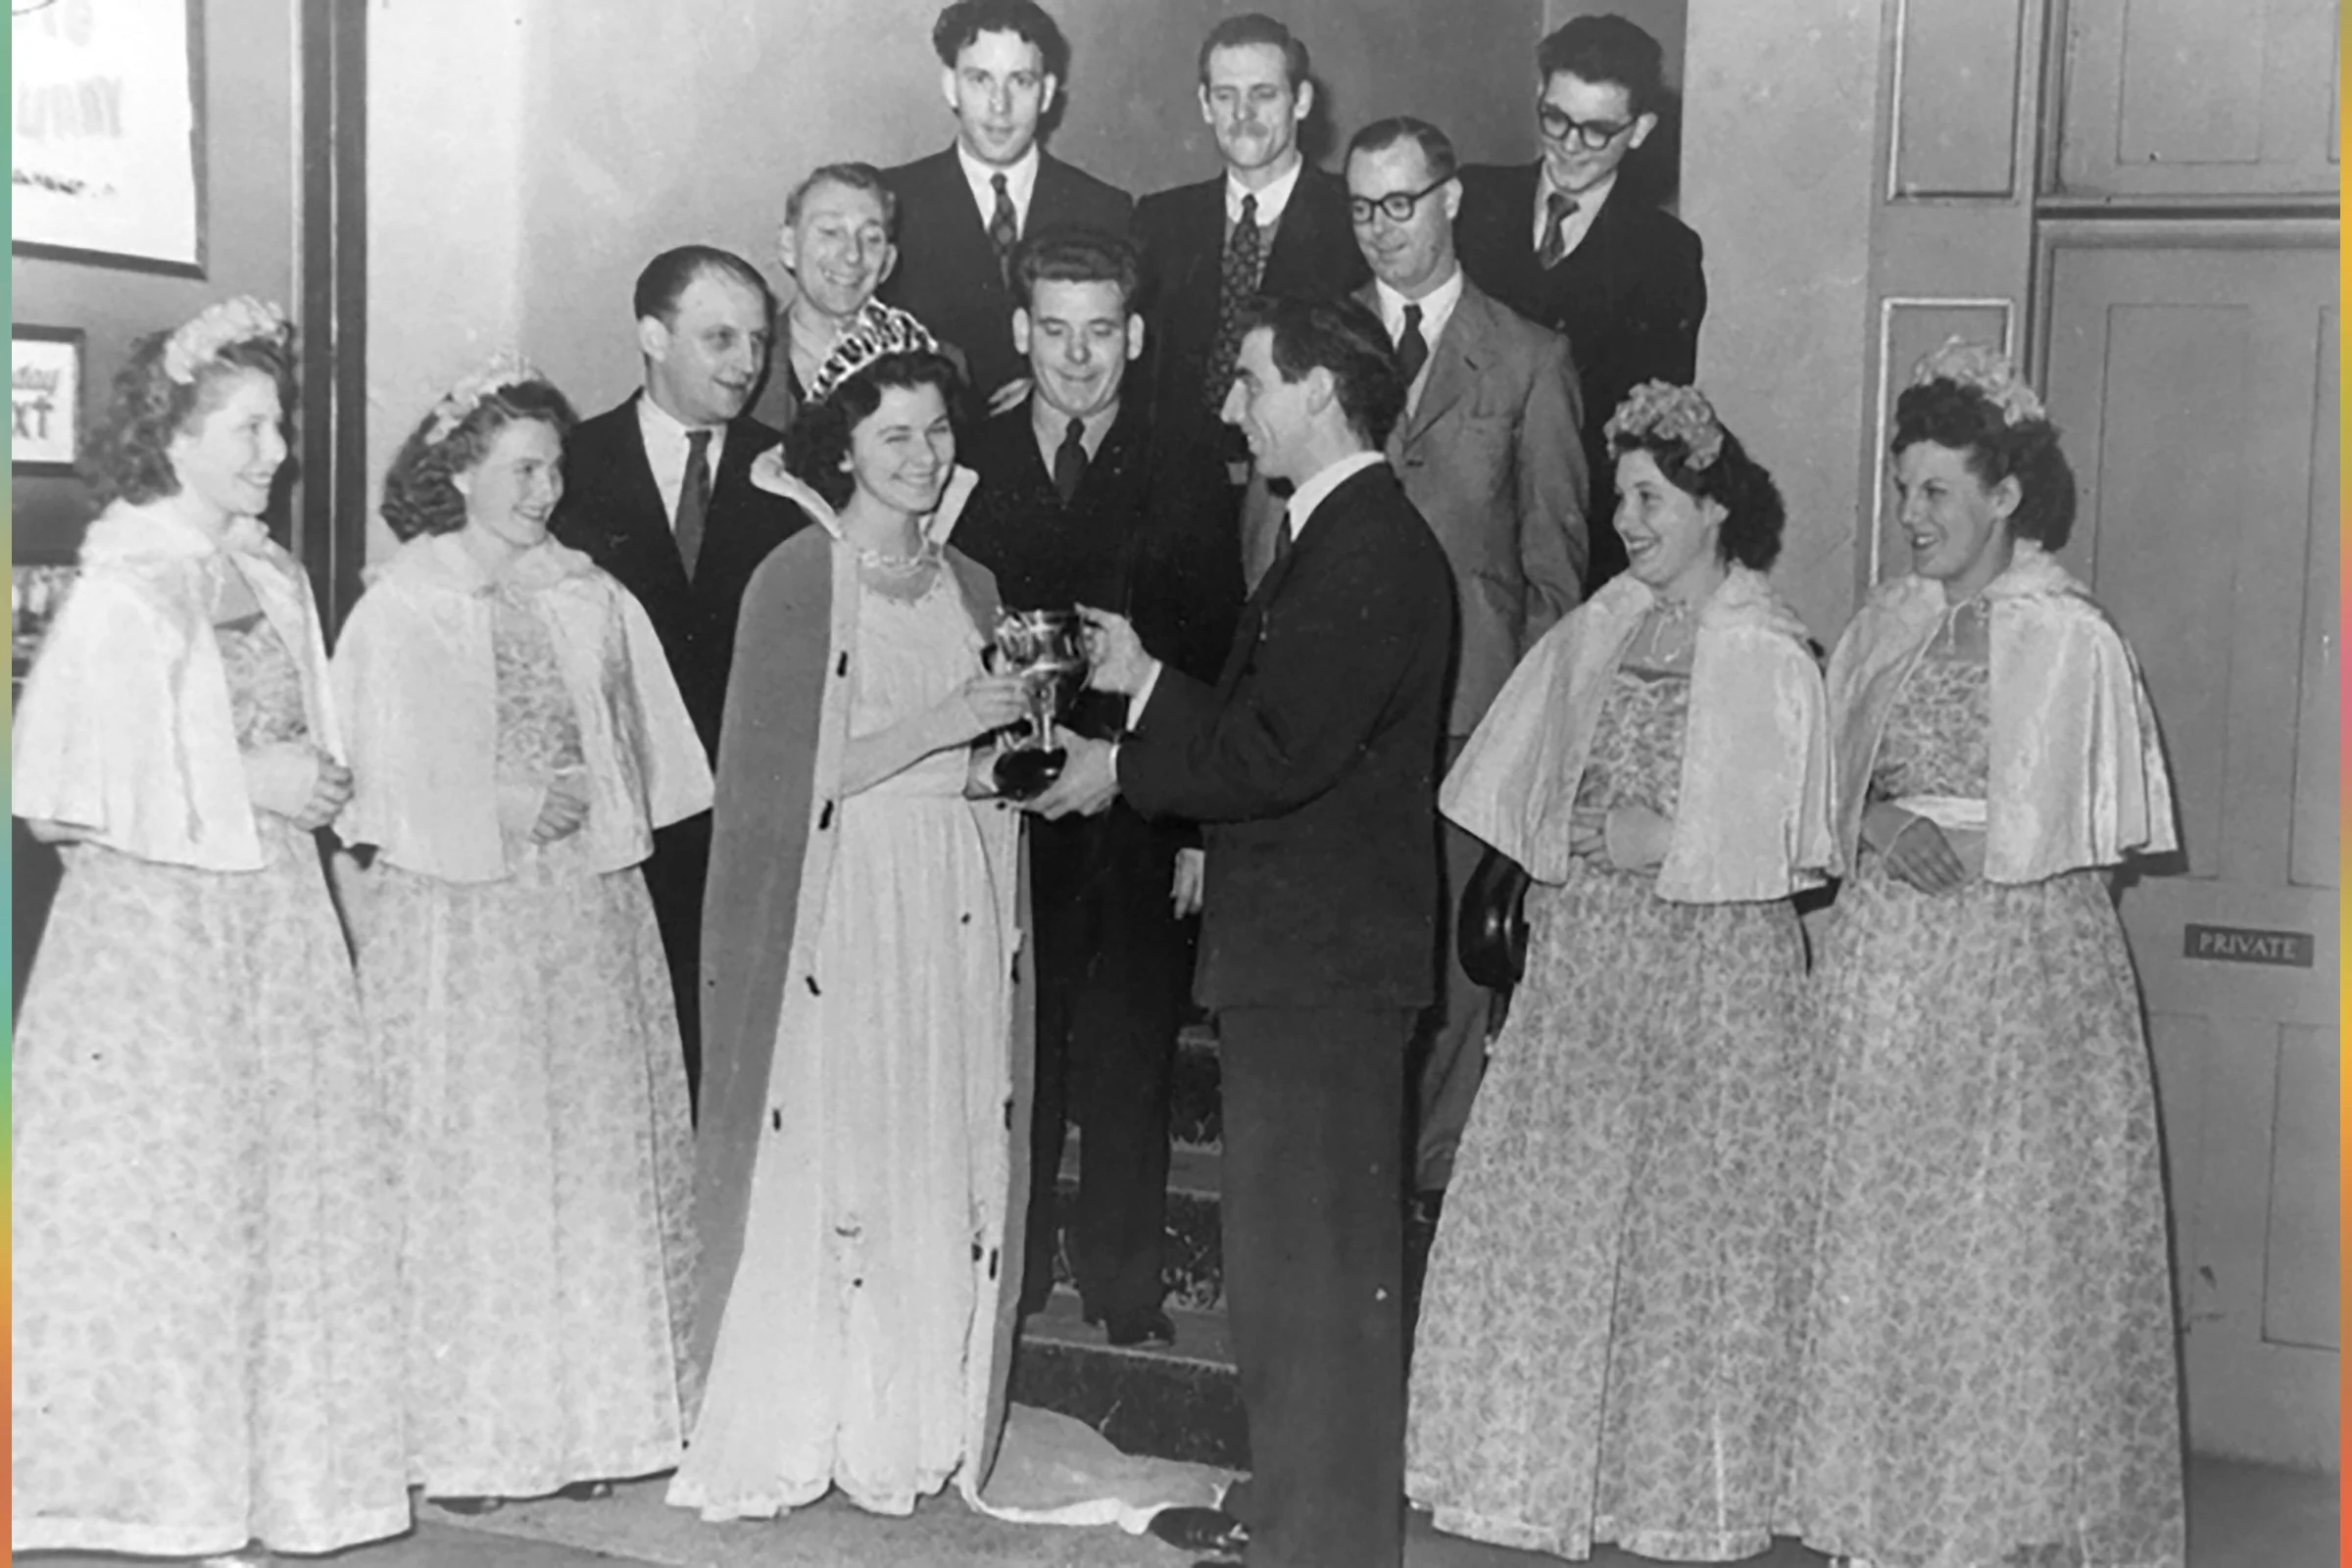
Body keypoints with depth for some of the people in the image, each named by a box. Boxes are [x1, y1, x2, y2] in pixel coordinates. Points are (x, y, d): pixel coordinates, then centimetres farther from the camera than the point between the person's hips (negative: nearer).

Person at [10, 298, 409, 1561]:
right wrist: (245, 784, -15)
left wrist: (315, 779, 1)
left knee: (296, 1168, 8)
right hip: (156, 924, -7)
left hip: (276, 913, 7)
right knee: (167, 1187, 1)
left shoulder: (271, 579, 10)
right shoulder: (121, 594, -11)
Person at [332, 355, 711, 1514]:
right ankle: (463, 1435, 10)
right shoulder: (405, 603, -1)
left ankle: (589, 1414, 16)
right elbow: (385, 778, -2)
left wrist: (577, 807, -1)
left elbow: (641, 754, 10)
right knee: (469, 1163, 0)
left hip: (585, 908, 4)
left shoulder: (591, 600, 8)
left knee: (594, 1156, 6)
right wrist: (498, 811, -7)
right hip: (458, 916, -3)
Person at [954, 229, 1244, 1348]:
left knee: (1129, 1070, 7)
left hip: (1143, 832, 0)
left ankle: (1125, 1291, 22)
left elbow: (1220, 670, 1)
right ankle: (1004, 1281, 23)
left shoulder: (1186, 489, 2)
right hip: (999, 820, 0)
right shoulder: (967, 472, 4)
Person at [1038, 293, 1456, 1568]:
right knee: (1303, 1257, 18)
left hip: (1322, 959, -10)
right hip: (1304, 948, 10)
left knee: (1308, 1263, -1)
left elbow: (1277, 753, -23)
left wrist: (1124, 768, -12)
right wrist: (1149, 684, 13)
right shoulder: (1342, 537, 16)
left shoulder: (1370, 551, -17)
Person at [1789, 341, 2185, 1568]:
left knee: (2011, 1235, 0)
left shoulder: (2071, 638, -6)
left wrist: (1927, 832, -9)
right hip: (1885, 965, 5)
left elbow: (2055, 832, -9)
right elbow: (1828, 791, 11)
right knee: (1874, 1229, 6)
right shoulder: (1886, 625, 10)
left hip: (2017, 970, -5)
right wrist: (1886, 832, -7)